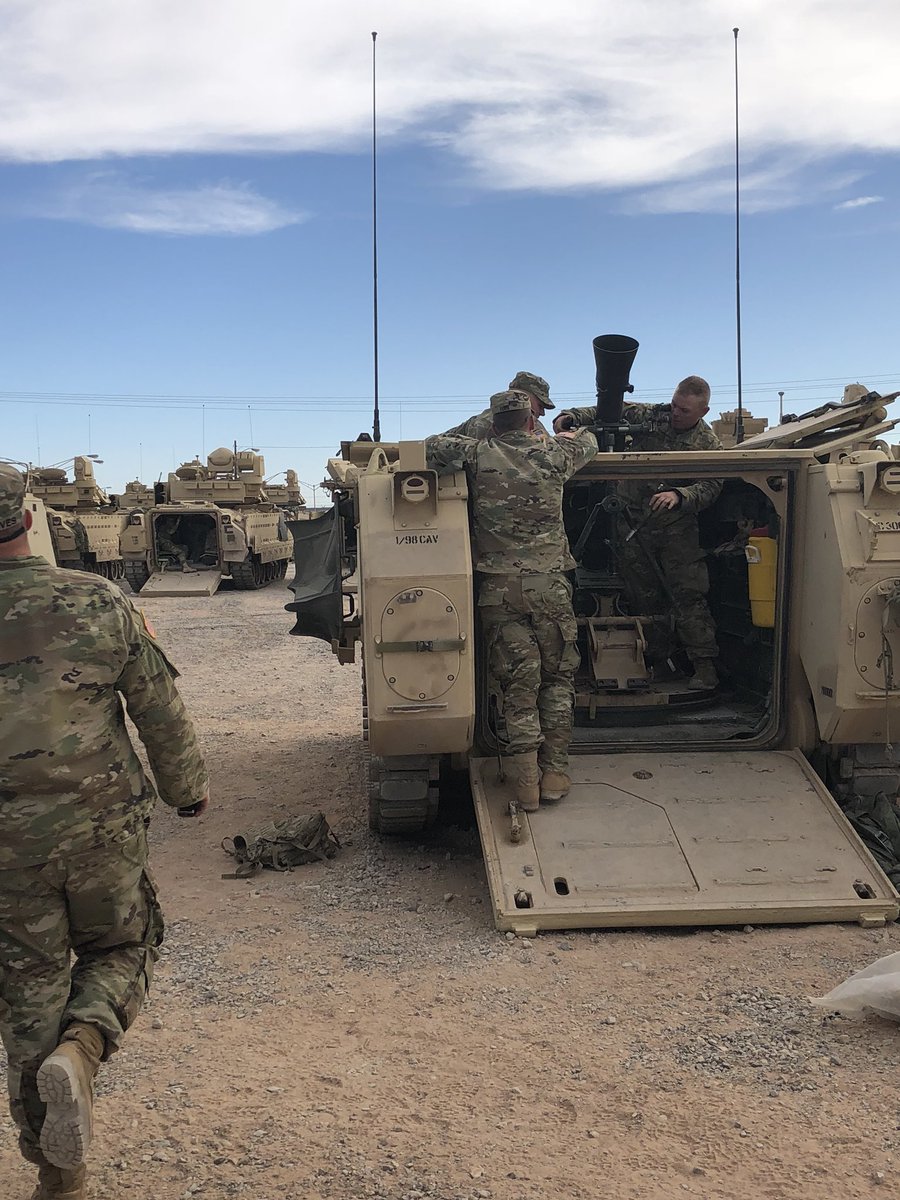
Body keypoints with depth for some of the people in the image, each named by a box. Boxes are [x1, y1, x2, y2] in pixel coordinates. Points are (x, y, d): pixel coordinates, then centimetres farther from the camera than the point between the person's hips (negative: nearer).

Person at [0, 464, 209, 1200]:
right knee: (122, 948, 23)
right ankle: (80, 1048, -7)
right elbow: (162, 713, -3)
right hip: (103, 828, 0)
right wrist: (189, 791, 12)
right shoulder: (100, 604, -9)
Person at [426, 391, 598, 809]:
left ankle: (525, 781, 0)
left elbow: (431, 446, 10)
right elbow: (588, 441, 25)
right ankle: (554, 771, 10)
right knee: (558, 676, 13)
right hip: (548, 585, 0)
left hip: (498, 587, 0)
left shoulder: (478, 455, 0)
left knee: (518, 681, 3)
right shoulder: (553, 455, 5)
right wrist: (558, 435, 44)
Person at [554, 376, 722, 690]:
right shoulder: (650, 416, 2)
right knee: (642, 596, 7)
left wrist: (678, 495, -32)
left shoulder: (709, 444, -2)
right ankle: (658, 660, 22)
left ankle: (704, 666, -9)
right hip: (632, 524, 3)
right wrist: (571, 417, -12)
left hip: (676, 527, -3)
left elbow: (710, 487, -13)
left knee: (688, 594, -11)